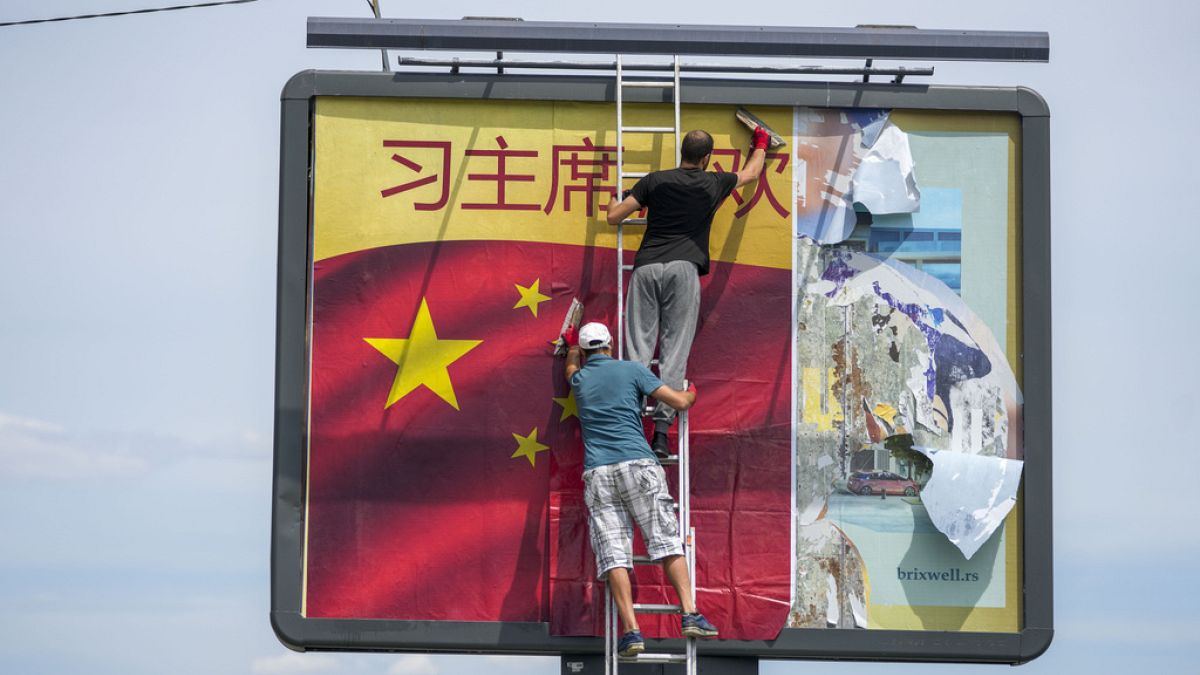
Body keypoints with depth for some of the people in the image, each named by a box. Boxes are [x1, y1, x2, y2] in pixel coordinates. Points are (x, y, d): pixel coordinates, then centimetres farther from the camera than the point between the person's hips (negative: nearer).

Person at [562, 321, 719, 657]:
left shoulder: (580, 379, 19)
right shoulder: (632, 370, 10)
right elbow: (680, 402, 9)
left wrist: (572, 344, 66)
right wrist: (691, 393, 32)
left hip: (597, 474, 2)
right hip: (637, 465, -2)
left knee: (614, 555, -5)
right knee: (668, 541, -2)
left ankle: (631, 630, -15)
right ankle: (690, 615, -14)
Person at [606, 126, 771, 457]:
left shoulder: (654, 181, 12)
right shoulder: (713, 184, 15)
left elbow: (614, 217, 13)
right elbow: (750, 173, 37)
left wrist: (615, 200, 36)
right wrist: (760, 146, 56)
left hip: (646, 267, 1)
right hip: (683, 268, -1)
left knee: (638, 347, -2)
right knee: (674, 351, -4)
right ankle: (661, 429, -13)